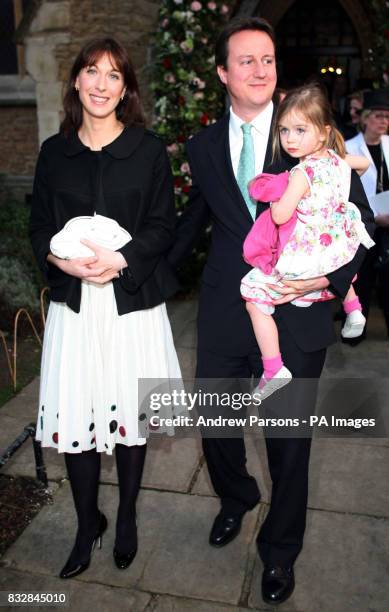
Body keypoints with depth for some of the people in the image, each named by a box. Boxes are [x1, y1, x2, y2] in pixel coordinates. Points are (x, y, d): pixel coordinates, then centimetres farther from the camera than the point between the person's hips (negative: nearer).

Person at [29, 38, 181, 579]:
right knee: (74, 415, 4)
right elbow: (39, 227, 8)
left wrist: (120, 260, -18)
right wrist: (63, 259, -13)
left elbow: (163, 227, -1)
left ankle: (127, 520, 33)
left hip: (133, 302, -1)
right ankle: (87, 526, 27)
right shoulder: (54, 151, 7)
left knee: (127, 412, 9)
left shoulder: (149, 149, 1)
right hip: (73, 303, 2)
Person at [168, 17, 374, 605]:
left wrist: (332, 276, -15)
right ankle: (236, 500, 51)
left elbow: (357, 218, 0)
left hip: (296, 315, -2)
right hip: (225, 312, 3)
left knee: (289, 443, 11)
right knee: (215, 427, 16)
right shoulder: (203, 145, 6)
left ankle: (279, 549, 39)